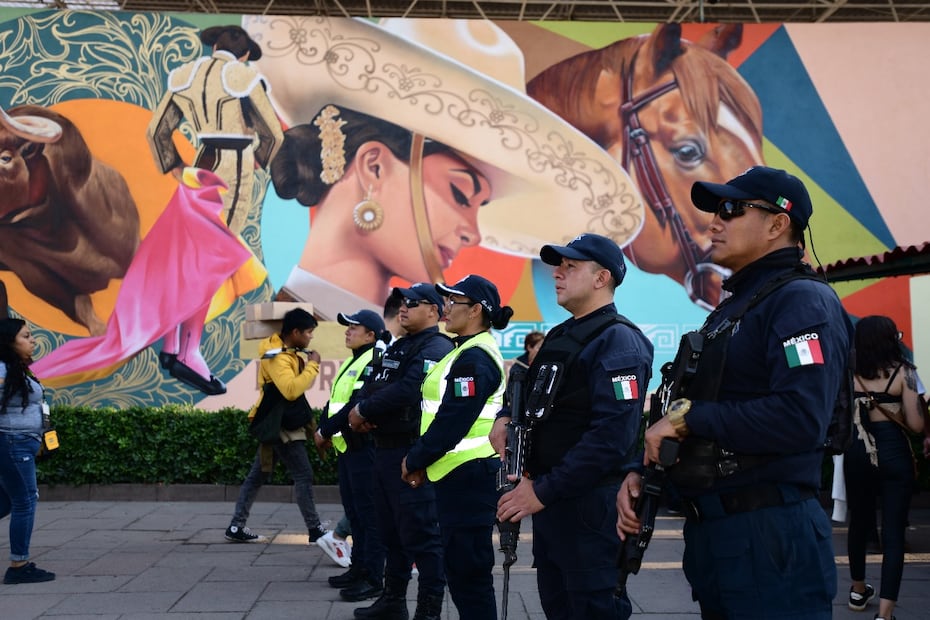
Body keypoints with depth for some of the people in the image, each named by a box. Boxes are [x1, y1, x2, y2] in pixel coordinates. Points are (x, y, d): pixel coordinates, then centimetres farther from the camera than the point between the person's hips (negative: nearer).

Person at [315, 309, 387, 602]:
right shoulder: (352, 362, 18)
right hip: (347, 447, 10)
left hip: (364, 447, -10)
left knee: (368, 513, -6)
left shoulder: (374, 363, -14)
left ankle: (374, 579, -2)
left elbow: (357, 406, -22)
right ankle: (359, 569, 26)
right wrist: (322, 429, 3)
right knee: (353, 511, 16)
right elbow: (334, 400, 18)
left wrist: (325, 430, -14)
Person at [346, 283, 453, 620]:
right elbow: (376, 387, 17)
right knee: (391, 530, 18)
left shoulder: (436, 348, -13)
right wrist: (360, 410, -6)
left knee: (421, 534, -5)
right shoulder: (398, 346, 19)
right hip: (385, 448, 10)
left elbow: (408, 390, -26)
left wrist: (363, 410, -14)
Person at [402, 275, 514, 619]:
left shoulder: (474, 358, -16)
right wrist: (423, 461, 11)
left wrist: (415, 461, -8)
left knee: (468, 570, -5)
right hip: (463, 473, 10)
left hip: (468, 475, -10)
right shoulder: (470, 353, 16)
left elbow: (452, 422, -21)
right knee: (462, 566, 15)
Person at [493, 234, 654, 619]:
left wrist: (542, 490, -24)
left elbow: (612, 436, -26)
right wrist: (506, 417, 2)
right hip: (550, 498, 9)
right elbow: (530, 393, 26)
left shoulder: (618, 342, -16)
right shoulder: (560, 336, 14)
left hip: (589, 503, -9)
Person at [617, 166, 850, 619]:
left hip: (770, 534, -9)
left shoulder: (803, 301, -12)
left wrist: (688, 416, -18)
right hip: (711, 530, 9)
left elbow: (800, 418, -27)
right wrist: (639, 470, 5)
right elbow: (683, 413, 21)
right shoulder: (731, 309, 18)